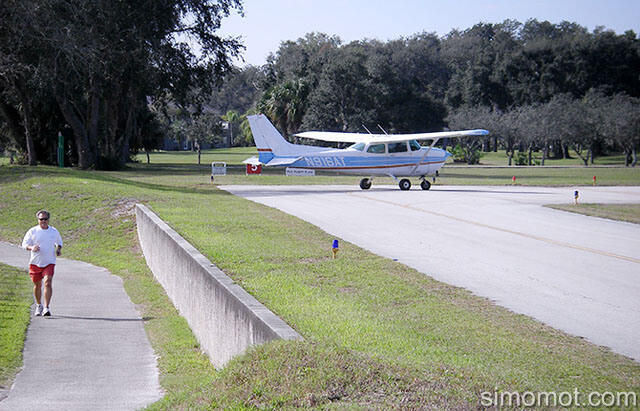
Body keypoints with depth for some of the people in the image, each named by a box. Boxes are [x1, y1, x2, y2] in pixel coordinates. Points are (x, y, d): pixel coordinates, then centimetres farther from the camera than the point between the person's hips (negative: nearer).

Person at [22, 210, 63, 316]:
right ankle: (39, 306, 32)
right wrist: (31, 247, -24)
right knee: (37, 285, 11)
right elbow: (24, 244, -2)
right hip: (35, 263, 1)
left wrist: (58, 249, 1)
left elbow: (59, 242, 23)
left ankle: (46, 308, -18)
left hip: (49, 263, -1)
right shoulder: (32, 231, -1)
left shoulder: (54, 231, 5)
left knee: (48, 283, -17)